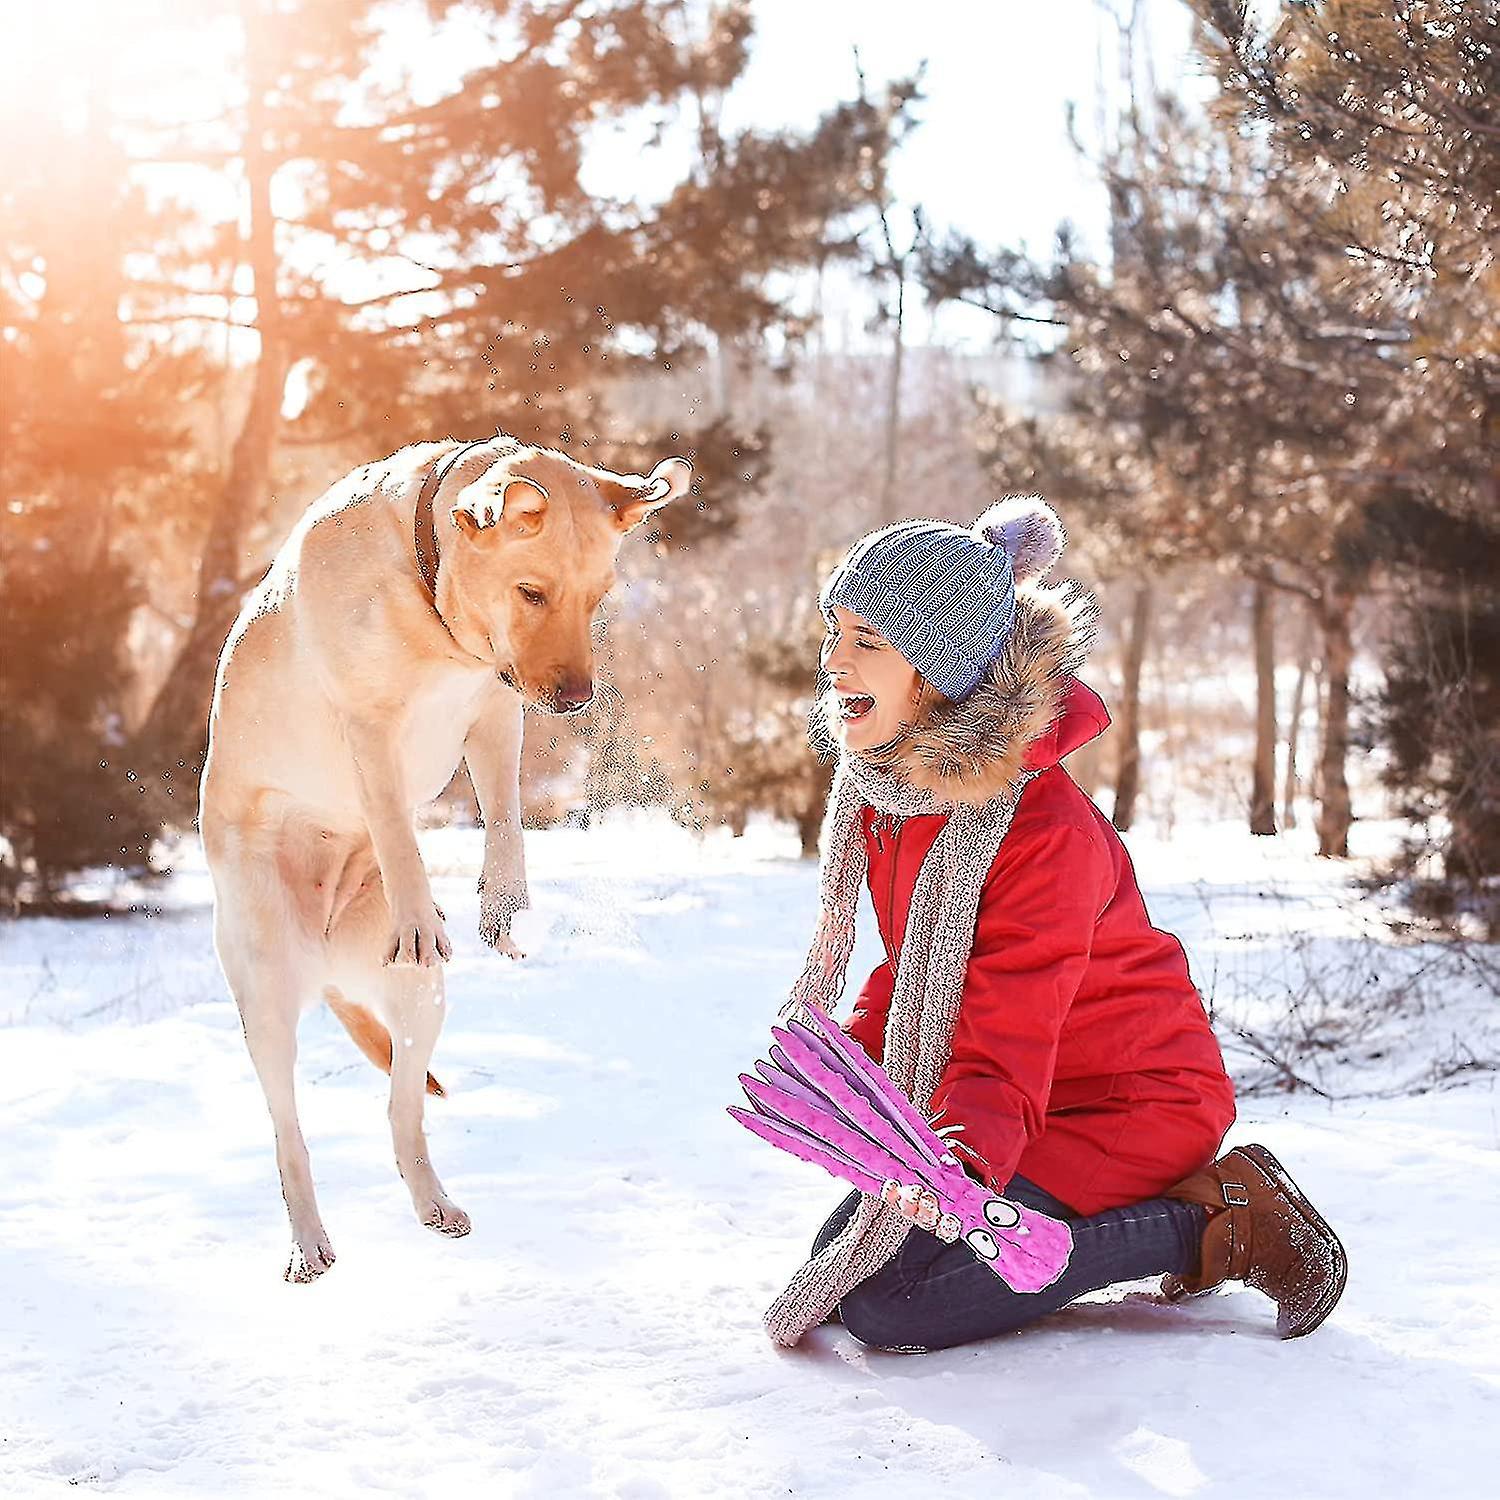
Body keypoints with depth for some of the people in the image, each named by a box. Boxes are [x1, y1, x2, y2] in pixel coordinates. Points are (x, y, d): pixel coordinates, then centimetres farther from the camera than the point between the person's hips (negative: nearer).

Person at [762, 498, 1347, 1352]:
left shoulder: (1047, 832, -29)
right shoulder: (889, 779, -3)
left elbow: (1005, 1055, -33)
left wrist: (957, 1163, -52)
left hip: (1135, 1104, -9)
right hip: (1038, 1094, 9)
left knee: (883, 1304, -18)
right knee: (838, 1251, 6)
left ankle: (1212, 1224, -8)